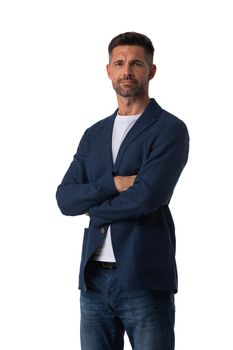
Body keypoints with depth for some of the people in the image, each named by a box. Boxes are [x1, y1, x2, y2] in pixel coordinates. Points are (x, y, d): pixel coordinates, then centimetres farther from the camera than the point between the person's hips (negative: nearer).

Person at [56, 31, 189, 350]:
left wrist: (95, 208, -1)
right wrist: (113, 183, -11)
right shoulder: (94, 135, 16)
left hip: (145, 280, -5)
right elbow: (65, 198, 5)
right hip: (94, 278, 5)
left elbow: (147, 197, -17)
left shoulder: (170, 129, -4)